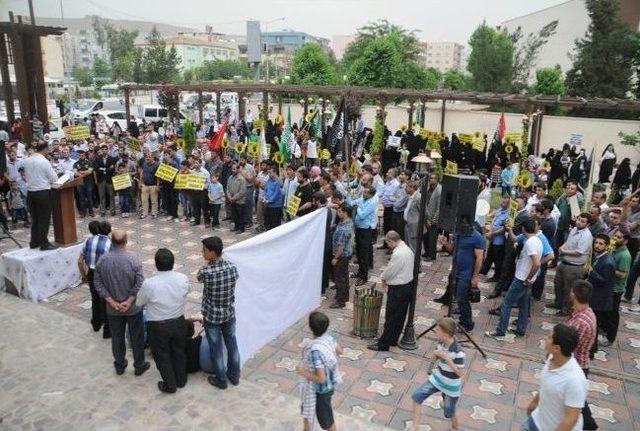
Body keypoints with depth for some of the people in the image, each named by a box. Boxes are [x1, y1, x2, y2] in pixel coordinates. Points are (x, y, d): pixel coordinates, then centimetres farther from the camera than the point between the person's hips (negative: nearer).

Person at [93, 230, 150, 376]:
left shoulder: (102, 260, -10)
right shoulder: (133, 259, -19)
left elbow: (98, 284, -7)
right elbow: (140, 284, -21)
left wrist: (113, 302, -7)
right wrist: (129, 302, -13)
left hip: (112, 309, 3)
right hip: (133, 308, -3)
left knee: (117, 337, 19)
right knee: (137, 337, 15)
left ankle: (119, 366, 34)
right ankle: (139, 366, 27)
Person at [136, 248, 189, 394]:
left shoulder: (149, 284, -24)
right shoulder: (183, 279, -17)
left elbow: (139, 303, -7)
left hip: (158, 326, -3)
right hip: (179, 322, 3)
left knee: (162, 356, 20)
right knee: (179, 352, 24)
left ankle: (170, 385, 35)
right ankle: (181, 380, 43)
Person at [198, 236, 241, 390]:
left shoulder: (206, 272, -26)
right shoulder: (232, 267, -16)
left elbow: (199, 278, -2)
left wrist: (208, 263, 0)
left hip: (212, 317, -4)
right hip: (230, 314, 4)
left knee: (216, 349, 15)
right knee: (232, 345, 21)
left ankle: (221, 380, 31)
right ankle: (234, 376, 37)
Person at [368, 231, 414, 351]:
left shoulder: (398, 254, -25)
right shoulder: (407, 249, 7)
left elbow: (390, 271, -17)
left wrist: (383, 278, 3)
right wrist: (386, 278, 8)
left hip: (398, 290, -10)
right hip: (407, 286, 10)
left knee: (391, 317, -1)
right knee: (400, 316, 17)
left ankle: (383, 344, 7)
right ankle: (393, 339, 29)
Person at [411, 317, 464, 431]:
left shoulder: (458, 352, -30)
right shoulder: (440, 343, -10)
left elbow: (459, 373, -26)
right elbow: (434, 358, 6)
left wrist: (446, 357, -34)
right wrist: (435, 355, -19)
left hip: (451, 386, -6)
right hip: (437, 379, 6)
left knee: (449, 413, 13)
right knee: (417, 396, -6)